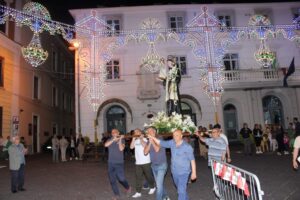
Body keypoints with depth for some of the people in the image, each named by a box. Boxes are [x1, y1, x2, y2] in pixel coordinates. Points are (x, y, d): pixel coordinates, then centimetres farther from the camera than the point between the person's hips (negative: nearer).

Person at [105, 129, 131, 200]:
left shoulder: (122, 140, -1)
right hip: (111, 163, 3)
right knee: (112, 180, 5)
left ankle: (128, 188, 27)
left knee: (121, 178, -4)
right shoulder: (110, 140, 5)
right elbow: (106, 145, -16)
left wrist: (120, 140, -18)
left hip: (119, 163, -3)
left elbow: (121, 149, -15)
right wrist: (114, 139, -25)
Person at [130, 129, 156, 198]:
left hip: (146, 162, -5)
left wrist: (141, 138, -16)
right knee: (138, 177, 3)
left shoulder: (144, 139, -6)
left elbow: (144, 145, -25)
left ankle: (152, 188, 30)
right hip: (138, 162, 5)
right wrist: (133, 138, -6)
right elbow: (131, 147, -3)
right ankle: (138, 192, 8)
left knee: (148, 176, 8)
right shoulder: (135, 141, 11)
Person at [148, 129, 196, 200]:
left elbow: (192, 159, -14)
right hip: (174, 171, 6)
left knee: (181, 190, -9)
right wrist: (153, 138, -15)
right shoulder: (172, 143, -3)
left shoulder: (187, 147, -17)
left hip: (184, 172, -6)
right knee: (180, 188, 24)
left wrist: (194, 172, -13)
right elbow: (161, 143, -2)